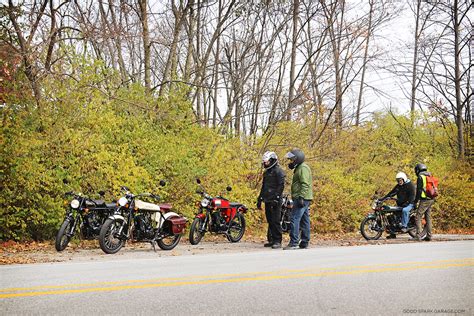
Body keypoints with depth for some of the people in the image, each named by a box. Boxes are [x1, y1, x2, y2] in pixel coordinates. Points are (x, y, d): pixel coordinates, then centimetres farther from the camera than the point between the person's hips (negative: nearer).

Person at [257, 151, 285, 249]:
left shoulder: (278, 171, -7)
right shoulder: (266, 172, 21)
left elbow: (281, 186, -15)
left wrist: (276, 198, -22)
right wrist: (260, 199, 24)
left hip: (275, 201, -9)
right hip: (267, 201, 9)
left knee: (275, 221, -10)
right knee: (270, 221, 10)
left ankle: (277, 241, -7)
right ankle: (271, 240, 16)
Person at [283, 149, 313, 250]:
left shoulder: (303, 168, -12)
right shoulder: (299, 168, 21)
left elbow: (305, 184, -21)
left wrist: (301, 197, -26)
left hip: (302, 199, -11)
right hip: (303, 199, 11)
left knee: (295, 219, -14)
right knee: (304, 220, 11)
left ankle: (294, 243, -16)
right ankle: (304, 243, 14)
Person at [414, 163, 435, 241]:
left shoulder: (420, 177, -7)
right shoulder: (430, 176, 18)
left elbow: (419, 190, -12)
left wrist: (416, 201, -6)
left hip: (424, 200, -8)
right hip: (431, 199, 8)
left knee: (418, 217, -8)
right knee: (428, 217, 12)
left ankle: (418, 235, -15)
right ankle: (429, 236, 11)